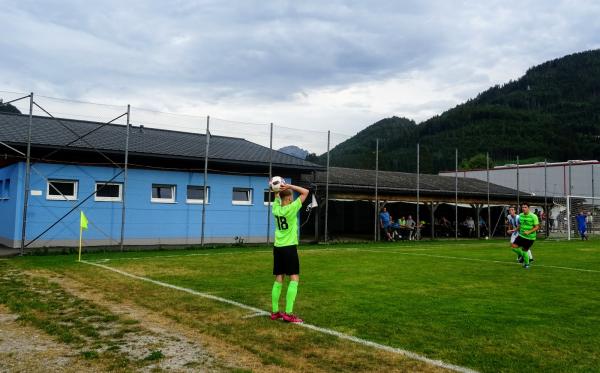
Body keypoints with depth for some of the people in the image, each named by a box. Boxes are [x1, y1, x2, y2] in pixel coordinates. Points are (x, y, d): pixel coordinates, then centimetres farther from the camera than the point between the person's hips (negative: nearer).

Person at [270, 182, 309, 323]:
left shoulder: (276, 208, 3)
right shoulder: (291, 208, -13)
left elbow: (277, 196, 24)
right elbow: (306, 192, -10)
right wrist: (289, 186, -9)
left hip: (277, 247, 7)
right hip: (289, 247, -7)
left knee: (278, 279, 10)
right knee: (294, 278, -3)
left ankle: (275, 312, 14)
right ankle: (288, 313, -9)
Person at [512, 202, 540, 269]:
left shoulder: (533, 216, -15)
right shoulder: (520, 215, 2)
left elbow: (537, 227, -14)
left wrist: (529, 232, -26)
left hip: (530, 237, -5)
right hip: (521, 235, 5)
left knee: (525, 250, 0)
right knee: (514, 247, -9)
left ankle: (527, 264, 25)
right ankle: (522, 255, 21)